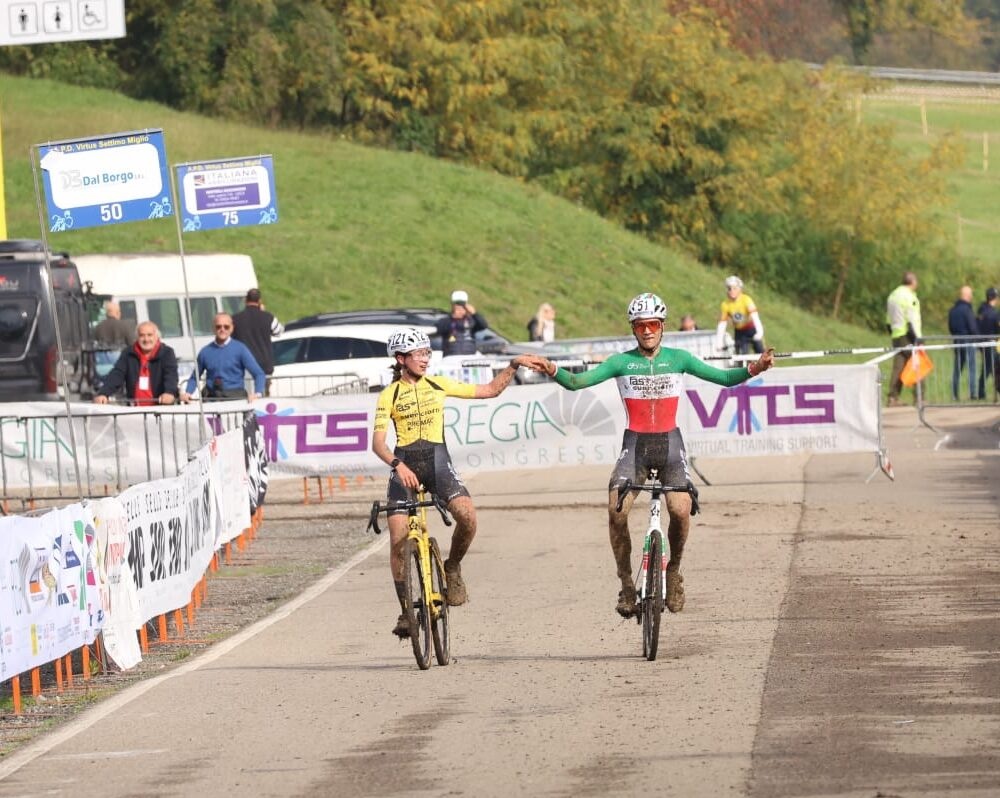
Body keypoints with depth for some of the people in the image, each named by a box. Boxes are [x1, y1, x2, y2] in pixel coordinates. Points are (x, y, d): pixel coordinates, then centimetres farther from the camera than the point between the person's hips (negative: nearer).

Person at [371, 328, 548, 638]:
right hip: (404, 464, -1)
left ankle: (452, 569, 2)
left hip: (437, 460, 1)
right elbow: (378, 442, -10)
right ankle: (406, 610, 4)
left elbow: (489, 390, 15)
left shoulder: (438, 385, 9)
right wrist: (398, 465, -28)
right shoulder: (389, 396, 1)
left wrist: (514, 365, 4)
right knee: (398, 540, -11)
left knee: (467, 515, -26)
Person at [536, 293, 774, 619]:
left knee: (681, 509, -24)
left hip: (669, 445, 0)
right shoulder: (621, 362, 2)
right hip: (634, 445, 0)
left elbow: (724, 378, 0)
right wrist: (553, 371, -26)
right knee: (616, 509, -23)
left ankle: (673, 571, 2)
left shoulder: (678, 359, 4)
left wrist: (752, 369, -19)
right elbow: (577, 382, -6)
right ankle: (626, 584, -8)